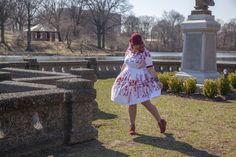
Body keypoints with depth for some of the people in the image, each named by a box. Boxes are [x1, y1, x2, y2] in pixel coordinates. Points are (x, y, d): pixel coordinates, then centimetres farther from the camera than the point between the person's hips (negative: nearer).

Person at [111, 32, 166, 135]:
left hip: (141, 81, -5)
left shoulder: (145, 53, -13)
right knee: (132, 104, 8)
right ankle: (132, 126, 17)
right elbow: (125, 64, 17)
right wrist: (120, 76, 22)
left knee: (146, 103, -6)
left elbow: (150, 68, -13)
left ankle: (160, 121, 11)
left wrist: (157, 80, -14)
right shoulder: (129, 50, 6)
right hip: (129, 80, 5)